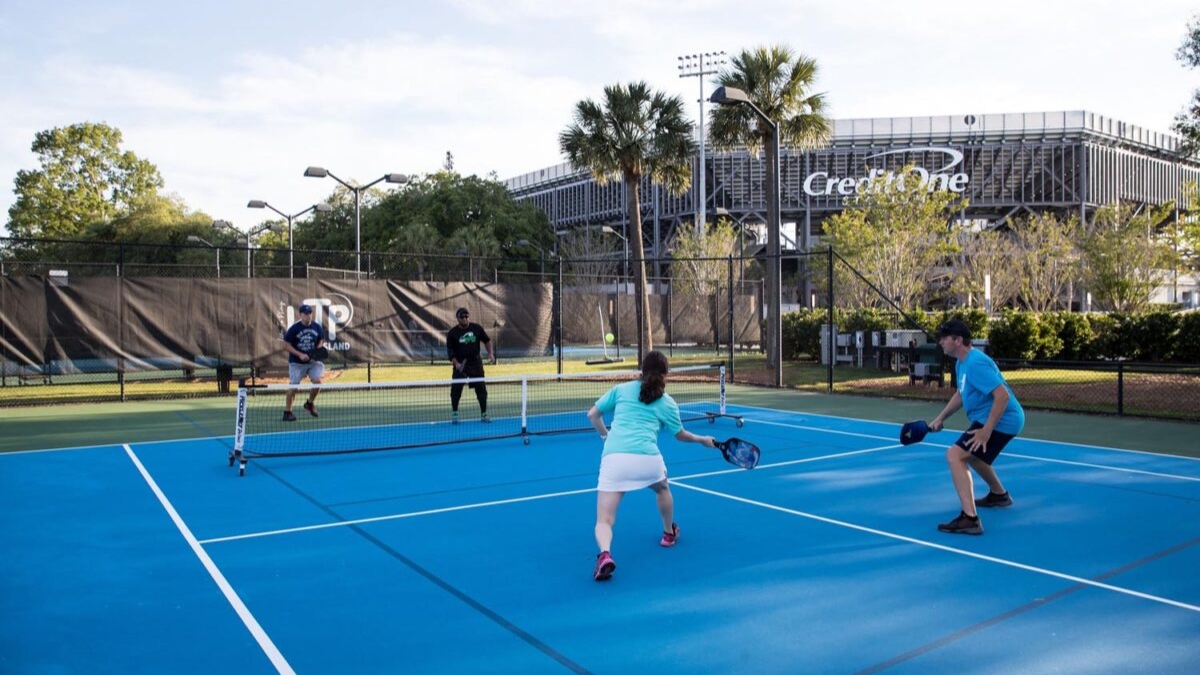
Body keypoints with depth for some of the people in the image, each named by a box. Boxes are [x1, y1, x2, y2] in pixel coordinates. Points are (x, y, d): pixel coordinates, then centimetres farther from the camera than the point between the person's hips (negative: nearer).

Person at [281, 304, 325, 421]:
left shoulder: (317, 327, -1)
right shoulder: (294, 328, -12)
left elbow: (321, 340, 15)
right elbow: (286, 345, -10)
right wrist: (299, 354, -19)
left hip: (313, 361, 3)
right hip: (296, 362, -3)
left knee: (317, 382, -8)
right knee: (293, 386, -2)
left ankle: (310, 403, 19)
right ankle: (287, 411, 10)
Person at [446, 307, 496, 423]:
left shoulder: (477, 328, 0)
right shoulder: (452, 333, -4)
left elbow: (487, 340, 11)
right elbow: (450, 350, -2)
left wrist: (491, 354, 0)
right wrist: (456, 363, -15)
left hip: (476, 364, 1)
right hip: (460, 365, -1)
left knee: (481, 389, 2)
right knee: (456, 390, 0)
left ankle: (484, 414, 14)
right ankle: (454, 414, 18)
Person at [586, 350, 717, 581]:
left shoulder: (621, 389, 16)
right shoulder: (667, 403, 15)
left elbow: (592, 415, 18)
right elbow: (680, 435, 28)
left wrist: (605, 435, 36)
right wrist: (703, 440, 47)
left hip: (613, 457, 0)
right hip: (647, 458, 1)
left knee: (604, 521, 2)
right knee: (662, 488, 36)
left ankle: (605, 553, -28)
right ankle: (669, 534, 52)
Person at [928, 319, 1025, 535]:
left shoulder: (975, 363, -23)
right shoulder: (962, 363, 9)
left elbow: (1002, 396, -29)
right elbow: (961, 393, 24)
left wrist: (986, 432, -29)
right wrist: (940, 418, 16)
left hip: (1001, 421, -11)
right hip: (990, 419, 11)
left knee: (954, 455, -22)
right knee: (969, 452, 33)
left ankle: (969, 518, -28)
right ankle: (999, 495, 54)